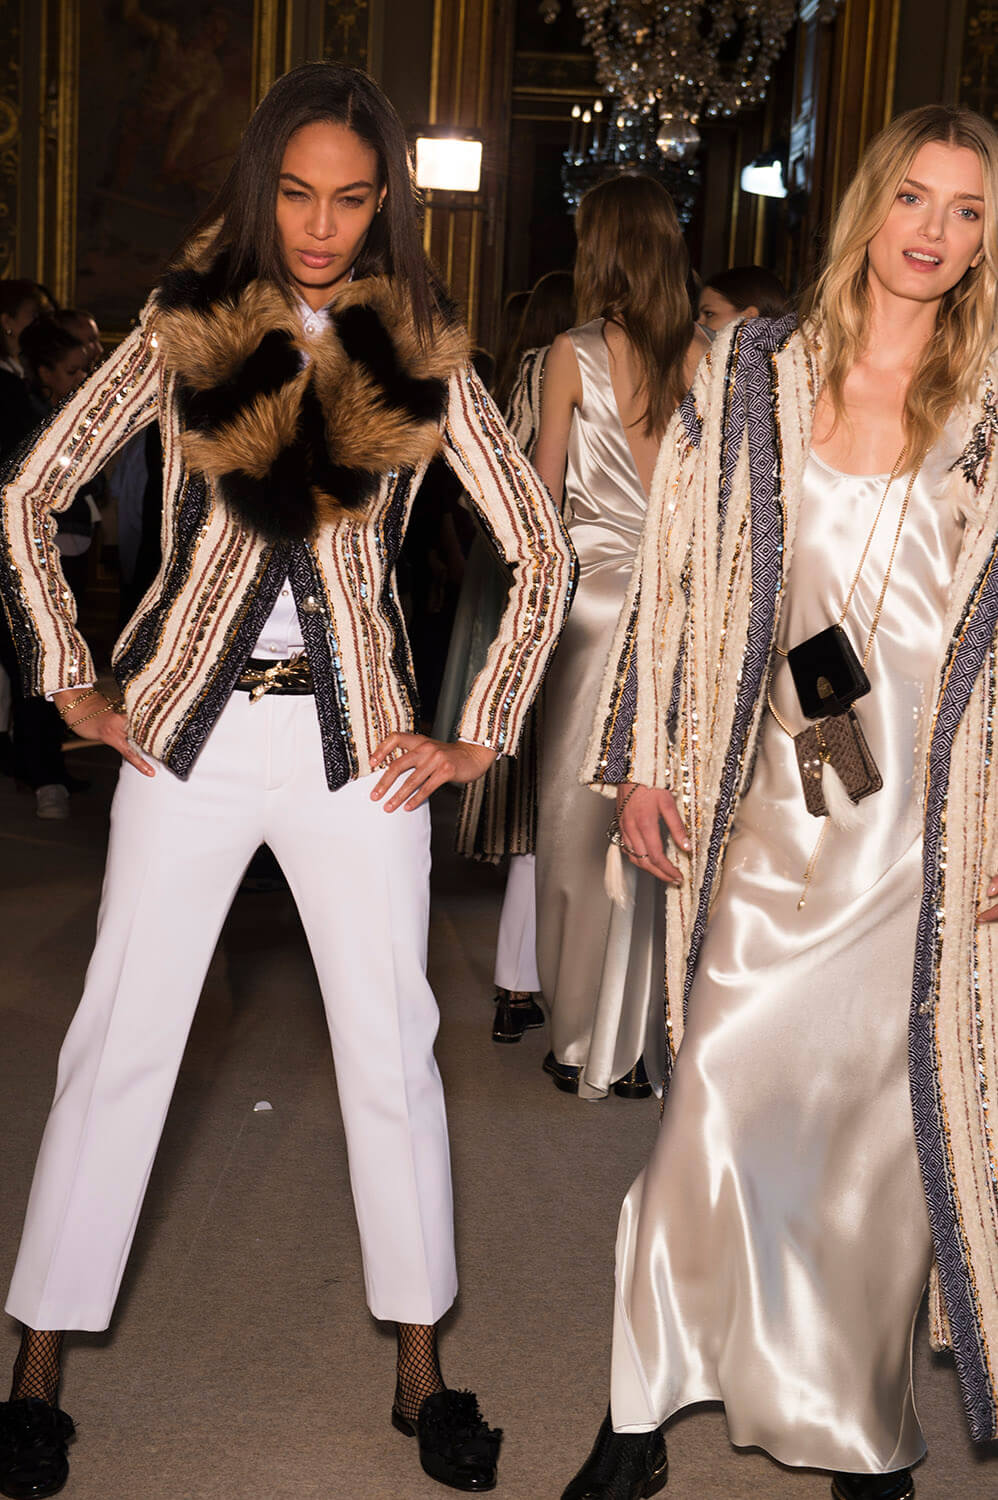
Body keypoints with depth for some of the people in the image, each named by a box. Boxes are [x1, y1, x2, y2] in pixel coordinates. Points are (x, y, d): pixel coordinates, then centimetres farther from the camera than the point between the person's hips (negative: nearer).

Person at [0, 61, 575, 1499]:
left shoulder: (423, 355, 2)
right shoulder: (181, 328, 2)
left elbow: (543, 554, 4)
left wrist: (482, 736, 0)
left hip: (354, 741, 0)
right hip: (189, 732, 0)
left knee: (392, 1048, 5)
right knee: (118, 1041, 4)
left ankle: (420, 1364, 21)